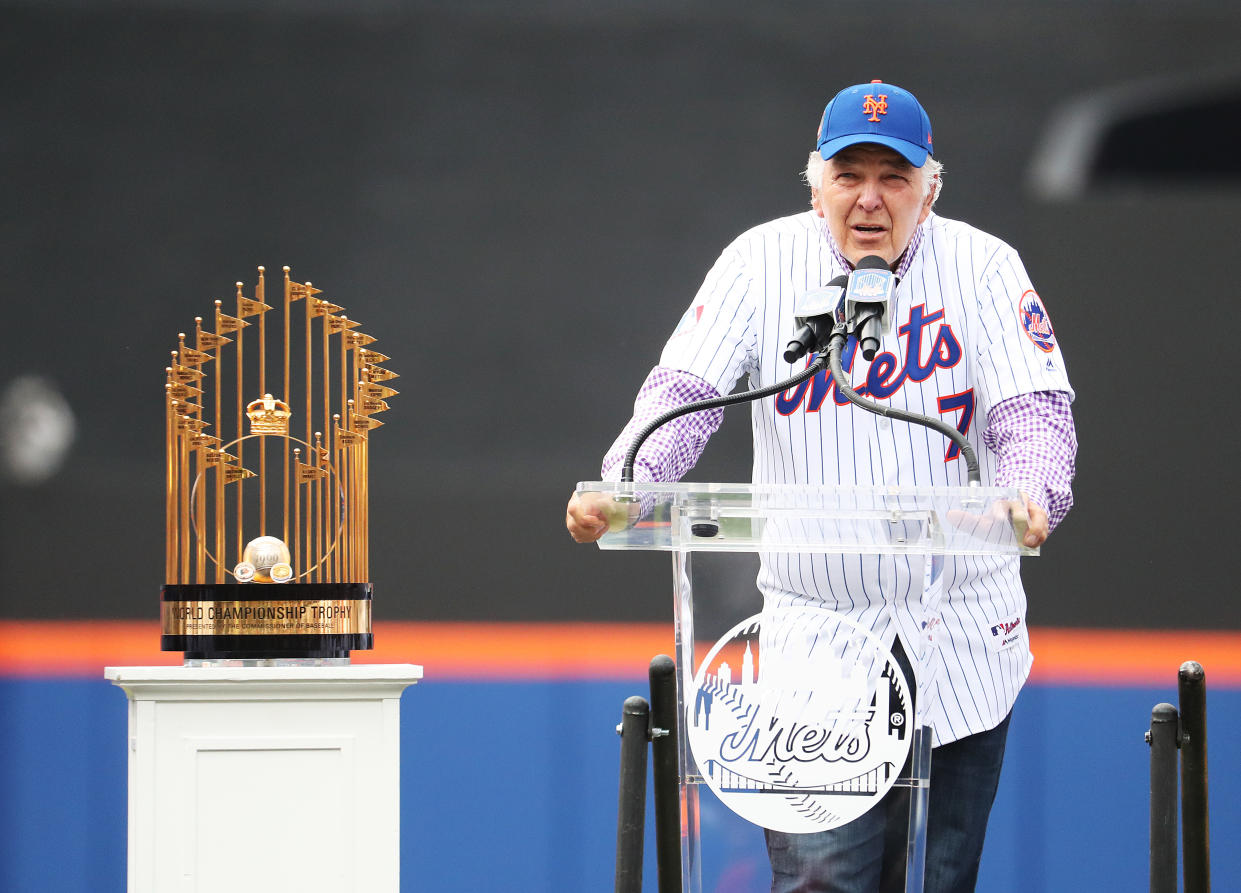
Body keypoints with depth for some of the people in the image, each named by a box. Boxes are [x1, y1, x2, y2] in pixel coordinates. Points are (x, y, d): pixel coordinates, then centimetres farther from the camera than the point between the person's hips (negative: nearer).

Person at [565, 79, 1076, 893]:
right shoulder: (763, 263, 0)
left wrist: (1029, 495, -34)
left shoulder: (982, 267, -1)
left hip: (963, 641, 1)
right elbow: (683, 394, -8)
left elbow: (1034, 406, -11)